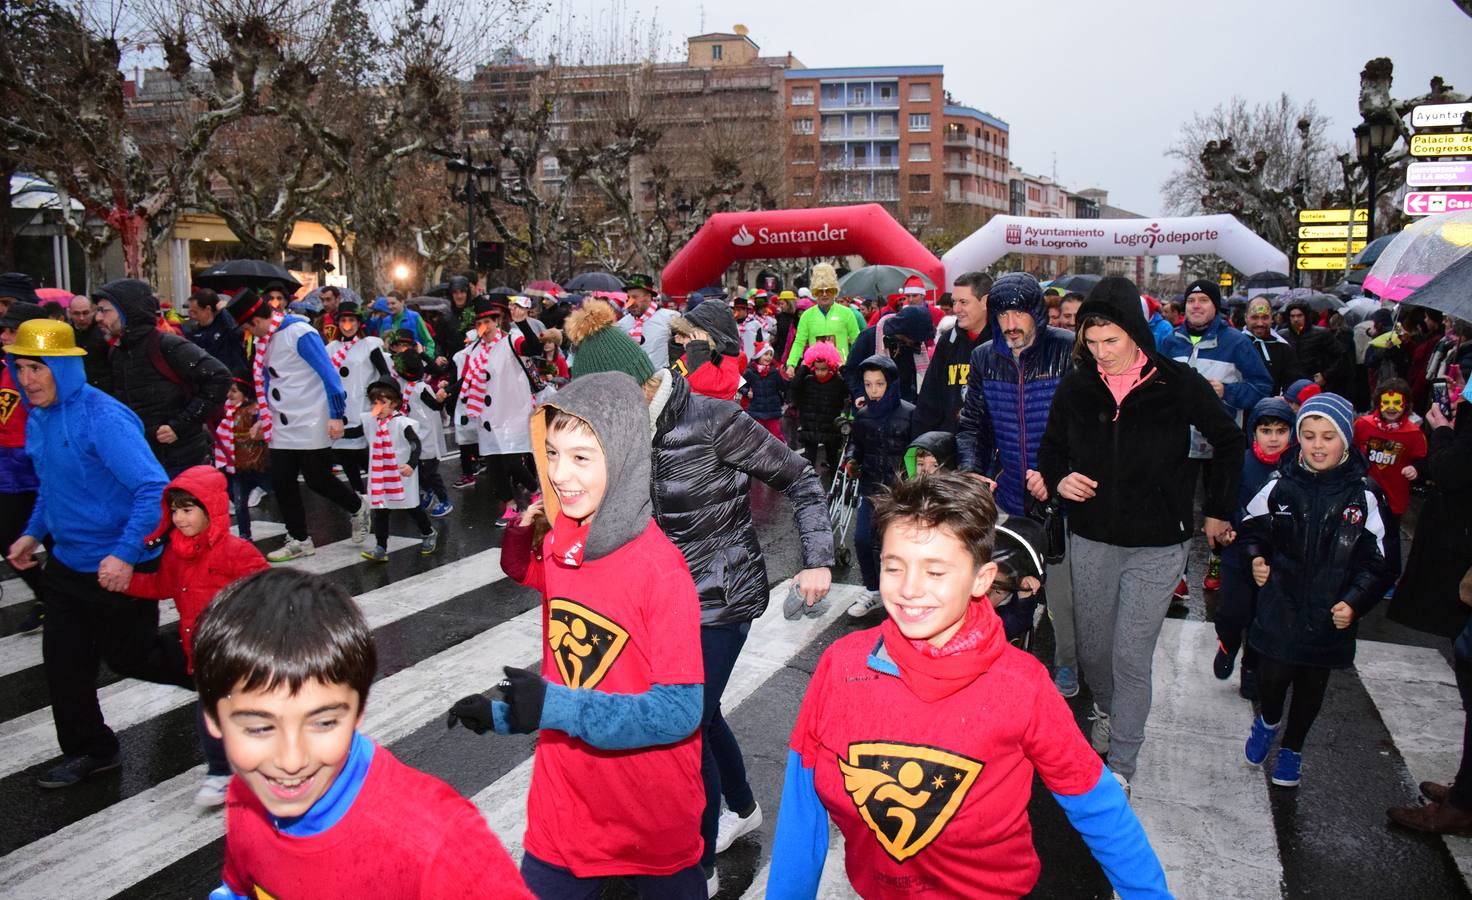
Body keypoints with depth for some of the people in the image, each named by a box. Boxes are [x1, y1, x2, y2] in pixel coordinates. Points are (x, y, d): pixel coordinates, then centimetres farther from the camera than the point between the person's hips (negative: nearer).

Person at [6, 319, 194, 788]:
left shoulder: (102, 418, -23)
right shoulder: (39, 418, 4)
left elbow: (153, 487, -30)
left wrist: (125, 554, -35)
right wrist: (33, 533, 14)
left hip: (119, 568, -7)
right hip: (66, 562, 8)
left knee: (128, 656, 8)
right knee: (63, 659, 11)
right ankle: (88, 750, 28)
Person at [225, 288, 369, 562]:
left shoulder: (299, 332, -15)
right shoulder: (265, 341, 10)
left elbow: (329, 373, -17)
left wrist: (336, 415, -20)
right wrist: (262, 418, 19)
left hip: (311, 426, -8)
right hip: (282, 428, 8)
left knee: (317, 480, 0)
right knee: (282, 482, 5)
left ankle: (357, 509, 27)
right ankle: (299, 540, 17)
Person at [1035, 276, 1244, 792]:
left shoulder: (1179, 385, -9)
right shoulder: (1076, 387, -2)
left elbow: (1230, 444, 6)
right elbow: (1051, 449, 13)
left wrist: (1218, 511, 9)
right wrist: (1057, 480, -8)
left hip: (1158, 546, -3)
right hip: (1091, 539, 3)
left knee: (1131, 657, -4)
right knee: (1092, 648, 13)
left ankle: (1121, 765, 11)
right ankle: (1106, 708, 44)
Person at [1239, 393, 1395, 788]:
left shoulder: (1364, 496, -9)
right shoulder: (1281, 486, -6)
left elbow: (1377, 564, -3)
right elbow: (1253, 530, 11)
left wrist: (1355, 602, -16)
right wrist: (1256, 557, -7)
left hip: (1330, 615, 0)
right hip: (1278, 607, 0)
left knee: (1312, 685, 14)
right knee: (1272, 678, -1)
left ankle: (1292, 748, 39)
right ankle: (1270, 720, 34)